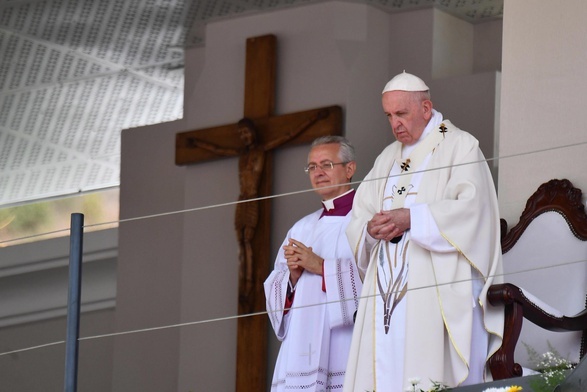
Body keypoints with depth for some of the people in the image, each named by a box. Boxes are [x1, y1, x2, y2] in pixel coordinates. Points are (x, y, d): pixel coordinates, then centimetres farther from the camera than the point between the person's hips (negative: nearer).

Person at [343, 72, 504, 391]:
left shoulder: (460, 147, 2)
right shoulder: (388, 158, 23)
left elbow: (471, 209, -12)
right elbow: (359, 218, 16)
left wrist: (411, 218, -17)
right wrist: (372, 230, -7)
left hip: (438, 295, -6)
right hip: (387, 291, 6)